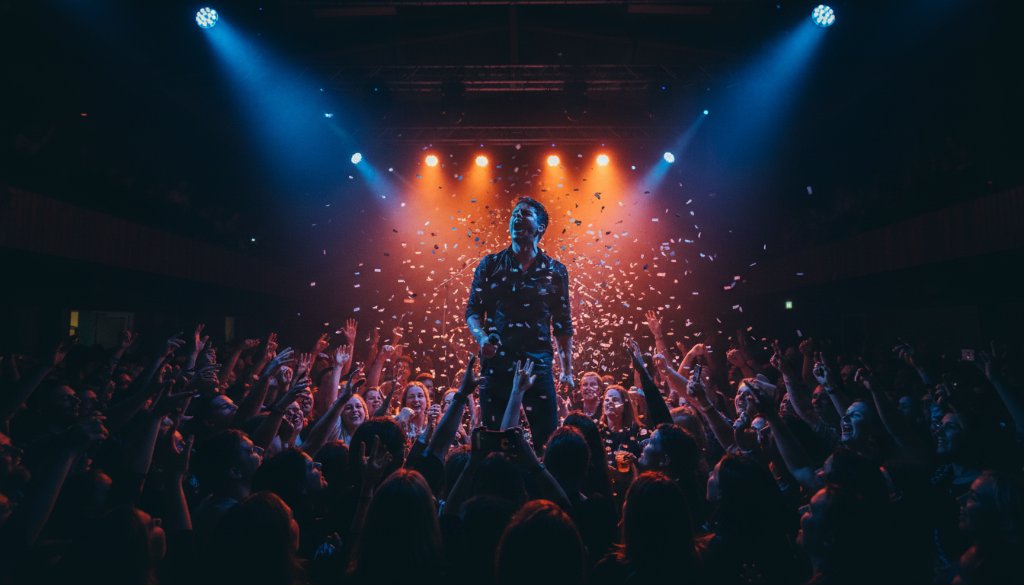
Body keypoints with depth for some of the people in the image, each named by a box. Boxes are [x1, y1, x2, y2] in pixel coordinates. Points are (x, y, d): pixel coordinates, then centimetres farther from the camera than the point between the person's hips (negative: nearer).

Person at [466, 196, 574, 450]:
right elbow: (473, 311, 7)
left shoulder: (555, 271, 6)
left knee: (548, 437, -1)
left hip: (538, 363, 0)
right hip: (496, 362, 1)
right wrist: (482, 338, -13)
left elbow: (563, 325, 9)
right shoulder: (490, 265, 6)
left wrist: (567, 370, 6)